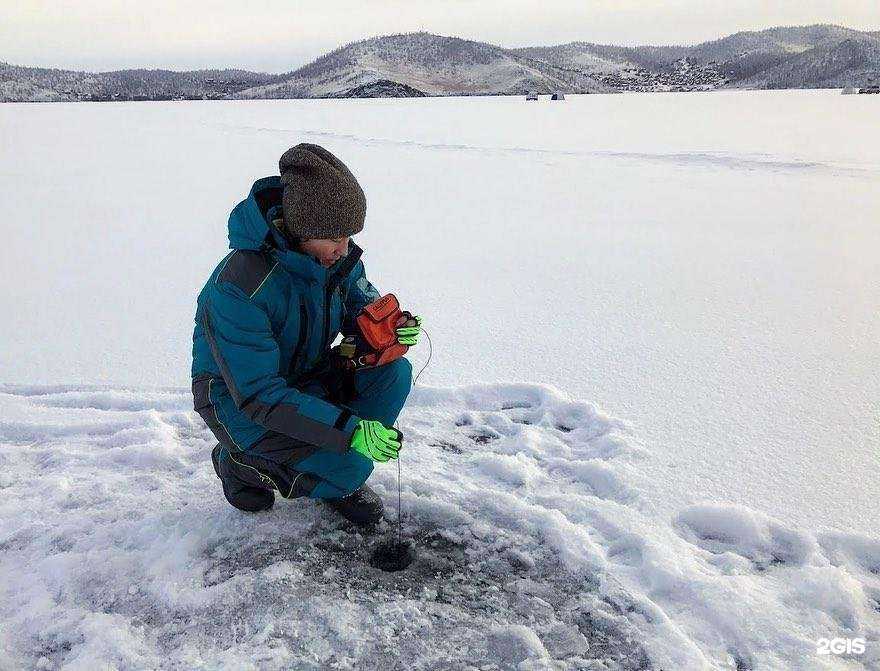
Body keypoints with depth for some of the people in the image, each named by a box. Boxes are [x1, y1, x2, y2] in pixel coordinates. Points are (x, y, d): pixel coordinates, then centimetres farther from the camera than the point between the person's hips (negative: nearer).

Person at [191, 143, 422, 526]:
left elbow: (361, 305, 5)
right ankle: (241, 461, 3)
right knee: (349, 466, -24)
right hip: (237, 397, -6)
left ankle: (343, 472, 3)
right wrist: (351, 430, -37)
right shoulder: (238, 288, -33)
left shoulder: (335, 252, -11)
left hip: (307, 373, 7)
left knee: (392, 373, -18)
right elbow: (260, 396, -32)